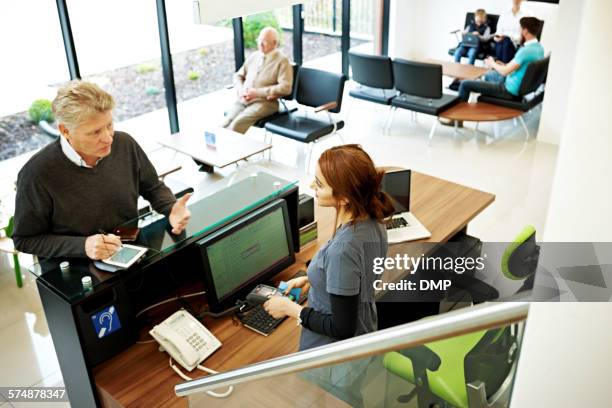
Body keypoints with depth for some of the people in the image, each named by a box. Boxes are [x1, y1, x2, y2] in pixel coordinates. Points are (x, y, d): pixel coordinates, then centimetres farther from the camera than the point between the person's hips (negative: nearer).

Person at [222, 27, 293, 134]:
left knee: (239, 122, -31)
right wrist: (240, 89, 1)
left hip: (265, 102, -5)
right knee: (226, 122, -24)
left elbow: (285, 88, -11)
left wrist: (258, 92, -13)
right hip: (243, 100, 5)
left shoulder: (282, 61, 0)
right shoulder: (253, 56, 18)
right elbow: (238, 76, 26)